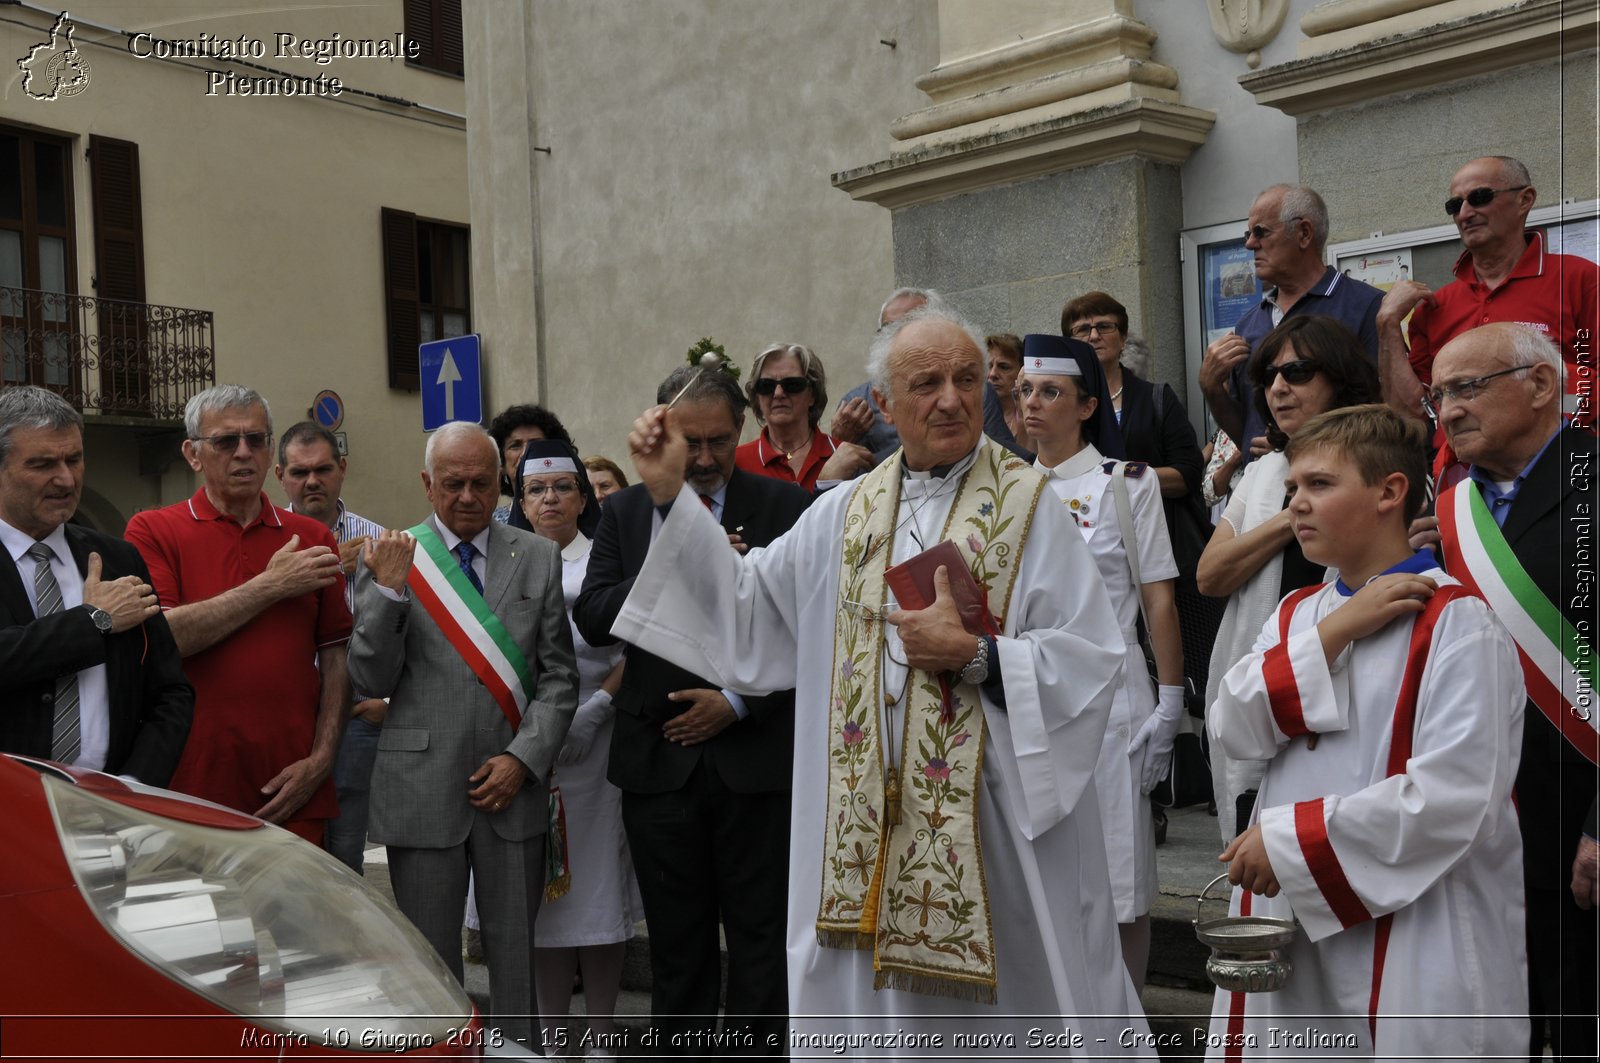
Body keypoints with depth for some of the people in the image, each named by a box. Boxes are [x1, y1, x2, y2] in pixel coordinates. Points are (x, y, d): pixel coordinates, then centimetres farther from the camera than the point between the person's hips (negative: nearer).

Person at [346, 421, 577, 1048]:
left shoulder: (539, 558, 7)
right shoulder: (389, 557, 3)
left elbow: (559, 676, 7)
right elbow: (372, 680, -2)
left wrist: (523, 760, -5)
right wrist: (388, 590, -15)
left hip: (513, 785, 1)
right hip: (423, 789, -1)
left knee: (517, 952, 6)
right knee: (430, 957, 6)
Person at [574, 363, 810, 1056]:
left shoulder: (786, 507, 0)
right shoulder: (625, 514, 7)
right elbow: (593, 620, -4)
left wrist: (739, 703, -9)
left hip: (756, 755, -2)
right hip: (661, 758, 2)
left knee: (760, 939, 6)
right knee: (677, 944, 12)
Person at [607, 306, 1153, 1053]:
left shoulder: (1026, 507, -5)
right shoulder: (846, 513, 9)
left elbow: (1092, 658, -10)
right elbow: (746, 605, 11)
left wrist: (973, 655, -20)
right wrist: (669, 493, 8)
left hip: (1002, 817, -4)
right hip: (874, 822, 4)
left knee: (1015, 990, 4)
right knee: (898, 997, 12)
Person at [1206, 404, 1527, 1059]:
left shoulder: (1456, 623, -11)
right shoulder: (1297, 614, 13)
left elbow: (1453, 799, -21)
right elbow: (1234, 731, -2)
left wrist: (1290, 841, -17)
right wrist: (1332, 633, -12)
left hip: (1411, 934, -6)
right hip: (1284, 917, 6)